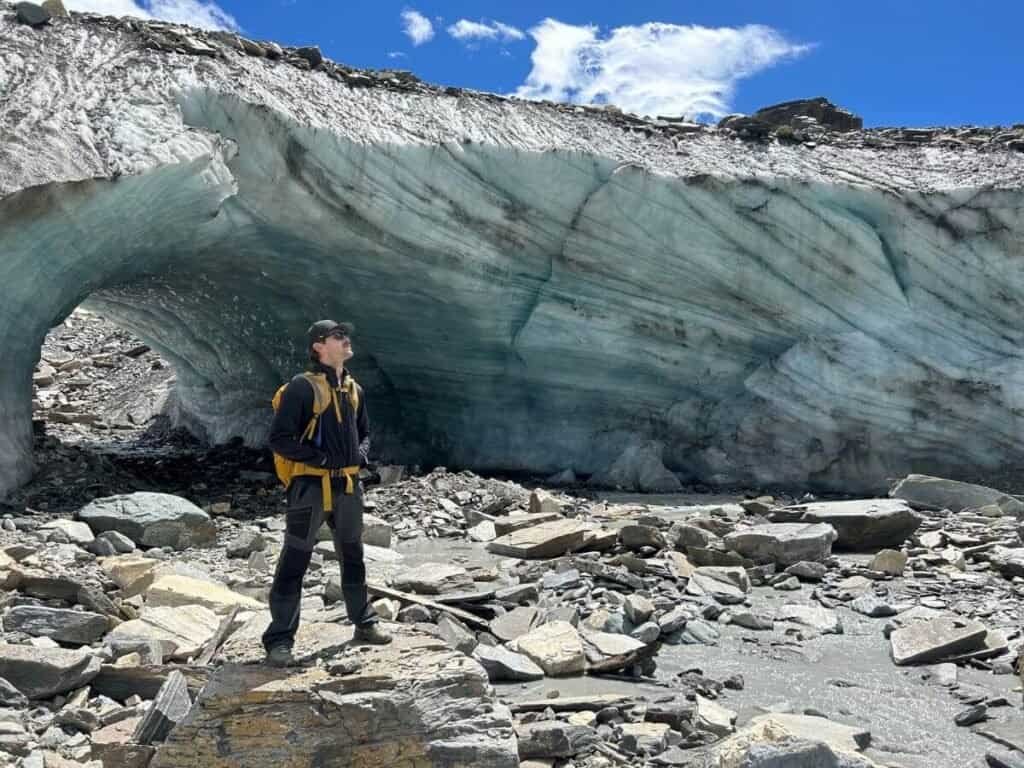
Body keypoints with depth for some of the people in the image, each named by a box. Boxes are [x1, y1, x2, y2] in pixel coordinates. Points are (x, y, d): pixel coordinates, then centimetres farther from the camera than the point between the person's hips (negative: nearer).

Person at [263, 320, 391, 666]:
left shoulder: (354, 389, 11)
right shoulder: (302, 387, -11)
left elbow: (364, 433, 23)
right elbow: (280, 439, -14)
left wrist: (361, 453, 2)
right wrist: (321, 458, -19)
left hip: (348, 486, 7)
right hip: (311, 485, -7)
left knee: (353, 556, 18)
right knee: (295, 562, -3)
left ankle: (364, 624, 33)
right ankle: (279, 640, 3)